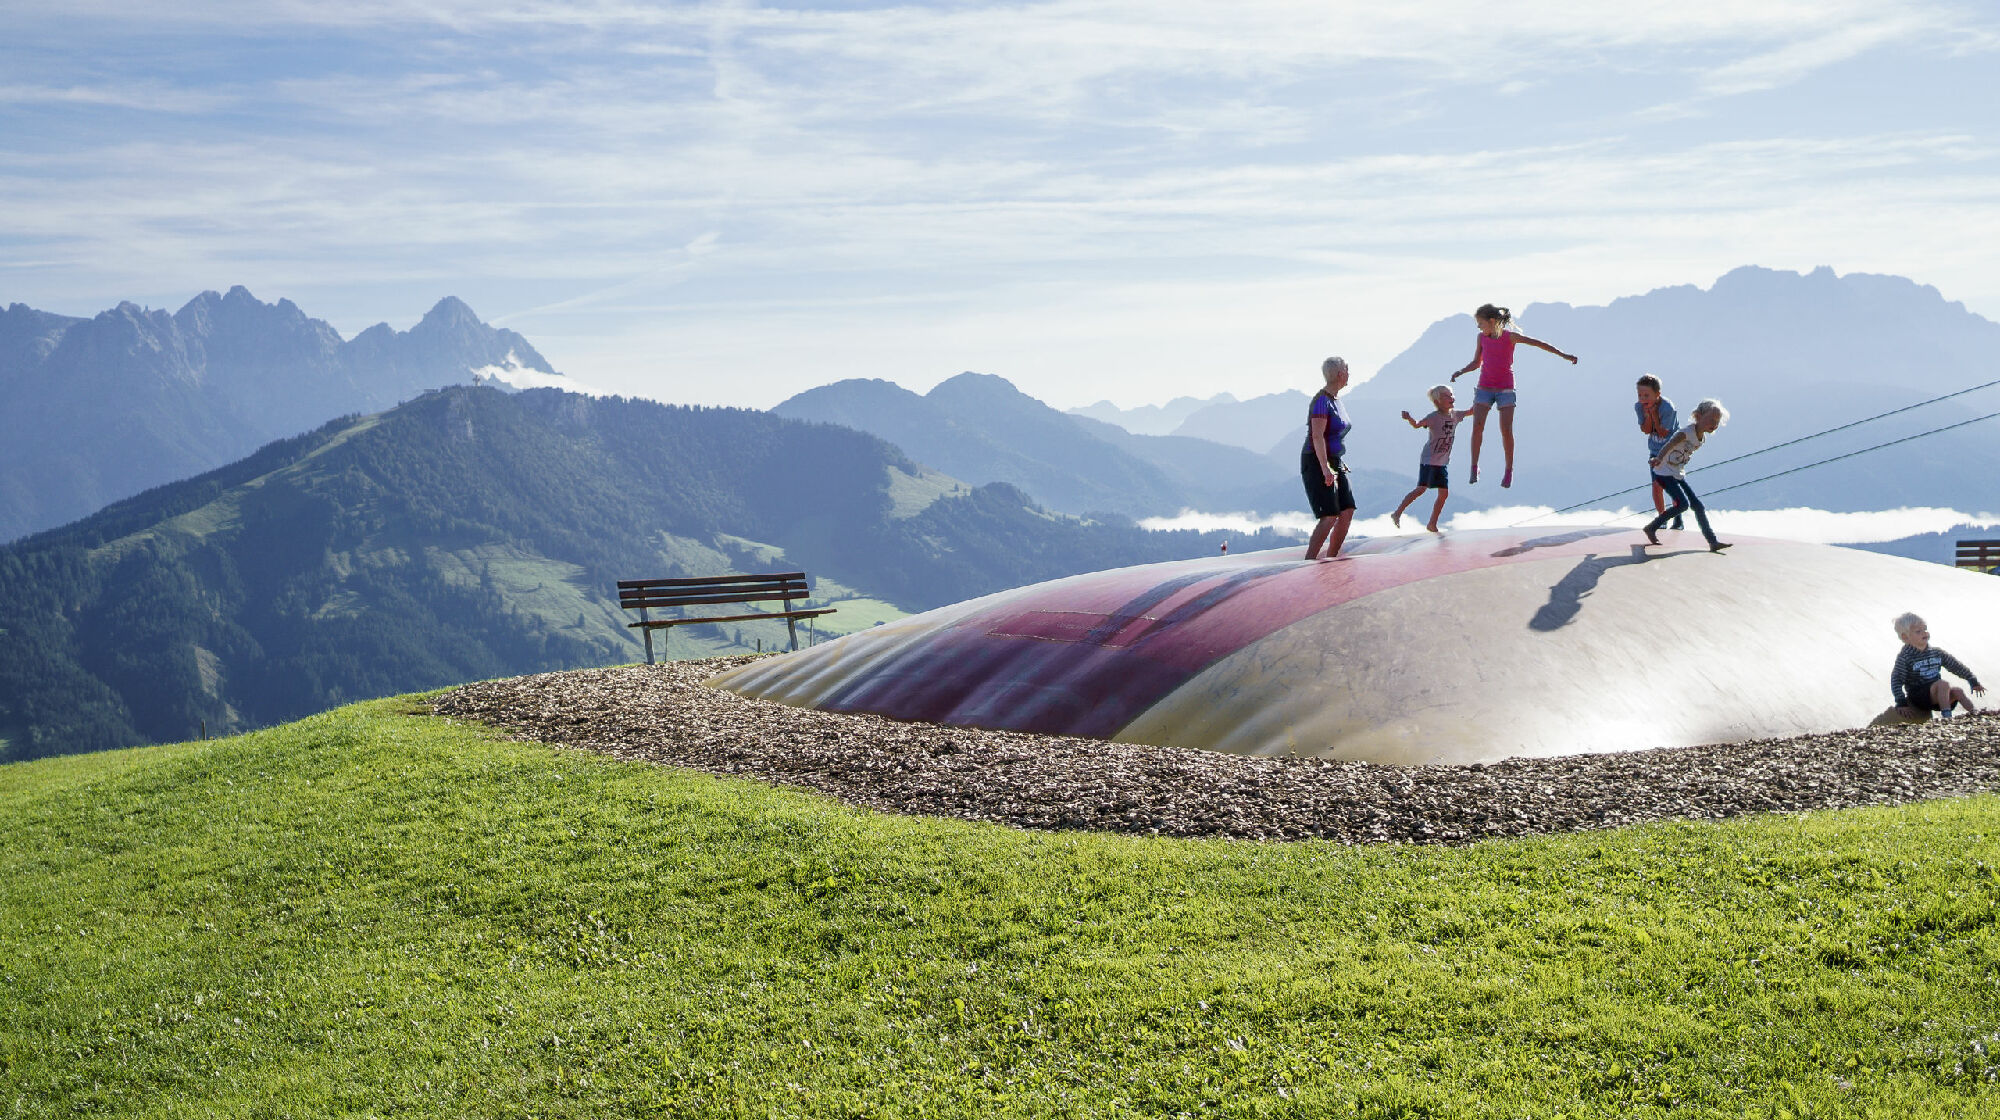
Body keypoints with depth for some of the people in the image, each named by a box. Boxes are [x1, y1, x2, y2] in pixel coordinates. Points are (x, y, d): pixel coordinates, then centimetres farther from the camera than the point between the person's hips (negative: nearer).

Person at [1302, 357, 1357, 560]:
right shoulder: (1322, 400, -16)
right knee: (1330, 517, -16)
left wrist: (1339, 463, 24)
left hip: (1334, 463, 9)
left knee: (1347, 512, 4)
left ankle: (1330, 561, 10)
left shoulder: (1336, 399, 13)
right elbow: (1317, 436, -24)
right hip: (1317, 464, -9)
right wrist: (1325, 468, -29)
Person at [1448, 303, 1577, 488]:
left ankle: (1509, 470, 5)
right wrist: (1460, 372, -5)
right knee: (1477, 426, -13)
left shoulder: (1510, 337, -8)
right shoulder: (1482, 337, 4)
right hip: (1484, 388, 3)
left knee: (1506, 430, -8)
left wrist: (1563, 355, -12)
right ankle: (1474, 467, -6)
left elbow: (1539, 344, -8)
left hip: (1505, 389, -3)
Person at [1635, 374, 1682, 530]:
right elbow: (1646, 430, -12)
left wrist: (1654, 413, -27)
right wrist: (1647, 414, -26)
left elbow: (1663, 433, -23)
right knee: (1657, 485, -2)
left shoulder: (1667, 408, -26)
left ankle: (1678, 520, 11)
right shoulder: (1639, 406, -11)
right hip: (1655, 451, 4)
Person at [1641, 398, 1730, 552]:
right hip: (1664, 473, -9)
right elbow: (1670, 444, -42)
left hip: (1678, 475, 9)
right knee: (1683, 503, -19)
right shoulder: (1687, 432, -23)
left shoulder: (1702, 438, 4)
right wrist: (1659, 458, -61)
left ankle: (1713, 541, 6)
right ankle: (1651, 528, -5)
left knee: (1697, 505, 4)